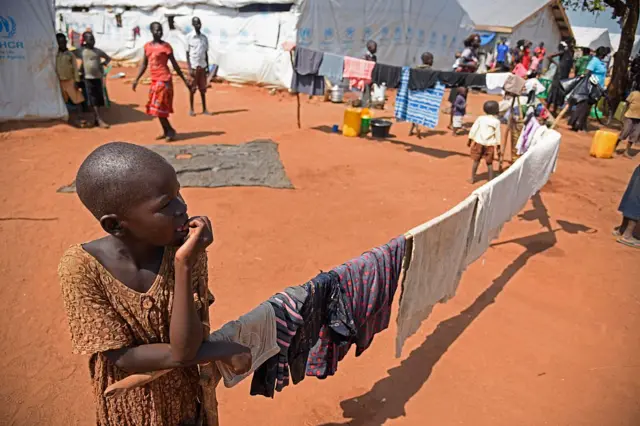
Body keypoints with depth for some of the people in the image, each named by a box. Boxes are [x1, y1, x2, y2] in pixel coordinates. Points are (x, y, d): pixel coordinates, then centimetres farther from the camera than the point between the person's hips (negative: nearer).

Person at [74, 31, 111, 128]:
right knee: (93, 100, -5)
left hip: (98, 77, 3)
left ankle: (96, 118, 15)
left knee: (99, 99, 5)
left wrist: (103, 63, -1)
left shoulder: (98, 51, 7)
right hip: (88, 78, -3)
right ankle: (99, 119, -7)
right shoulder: (81, 51, -2)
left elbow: (108, 58, 20)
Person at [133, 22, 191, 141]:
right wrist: (136, 80, 9)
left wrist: (185, 80, -5)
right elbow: (144, 64, 15)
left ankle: (171, 131, 3)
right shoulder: (147, 46, 10)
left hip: (164, 80, -7)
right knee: (157, 108, 9)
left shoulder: (166, 46, -7)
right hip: (154, 80, 7)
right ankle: (166, 131, 18)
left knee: (158, 108, -8)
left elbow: (175, 65, -5)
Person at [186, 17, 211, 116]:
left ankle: (204, 109, 13)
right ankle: (191, 109, 9)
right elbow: (187, 53, -5)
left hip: (202, 66, 4)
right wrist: (190, 68, -11)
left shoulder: (204, 37, 9)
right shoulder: (189, 37, -4)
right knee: (192, 89, 2)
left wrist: (207, 67, 9)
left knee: (203, 89, 8)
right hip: (194, 66, -4)